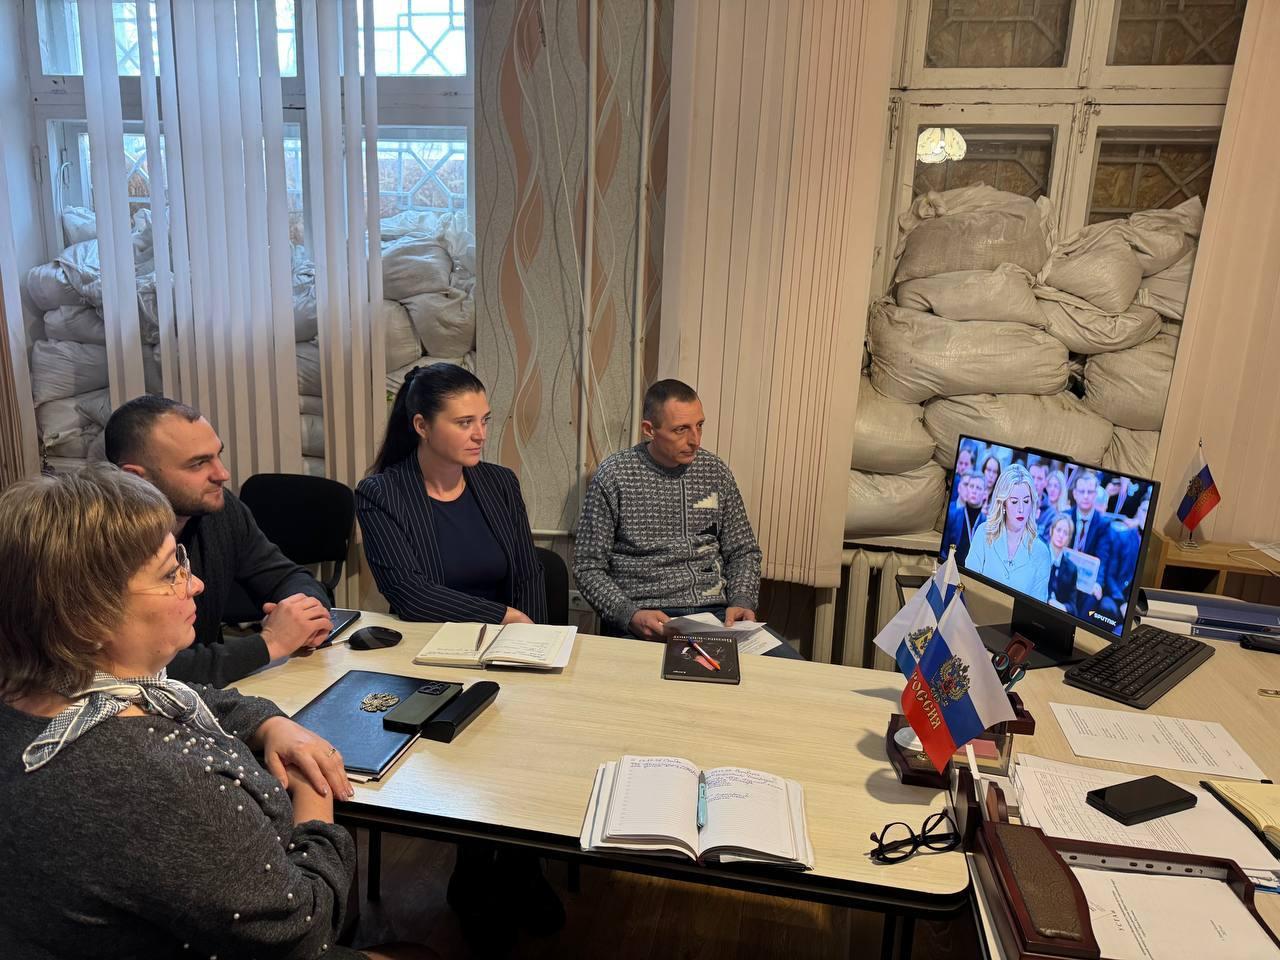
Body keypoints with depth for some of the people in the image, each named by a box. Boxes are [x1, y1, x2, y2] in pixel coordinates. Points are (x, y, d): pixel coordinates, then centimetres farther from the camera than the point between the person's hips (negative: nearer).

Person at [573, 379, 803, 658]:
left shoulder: (715, 471, 9)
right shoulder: (614, 475, -3)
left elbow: (743, 551, 16)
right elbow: (588, 567, -1)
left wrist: (741, 602, -3)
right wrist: (630, 614, -17)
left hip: (715, 612, 4)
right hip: (645, 620, -4)